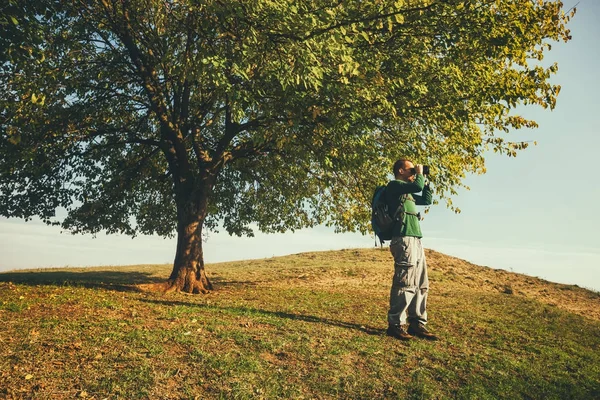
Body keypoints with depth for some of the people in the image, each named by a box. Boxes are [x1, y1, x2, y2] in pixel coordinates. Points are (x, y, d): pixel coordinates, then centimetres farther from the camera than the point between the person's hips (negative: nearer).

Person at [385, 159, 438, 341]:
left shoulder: (407, 193, 26)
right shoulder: (394, 185, -2)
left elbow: (427, 200, 34)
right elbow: (417, 186, -16)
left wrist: (425, 180, 26)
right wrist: (419, 174, 3)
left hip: (415, 241, 10)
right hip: (404, 240, -10)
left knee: (421, 285, 7)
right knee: (405, 284, -12)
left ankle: (417, 324, 12)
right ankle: (395, 325, -8)